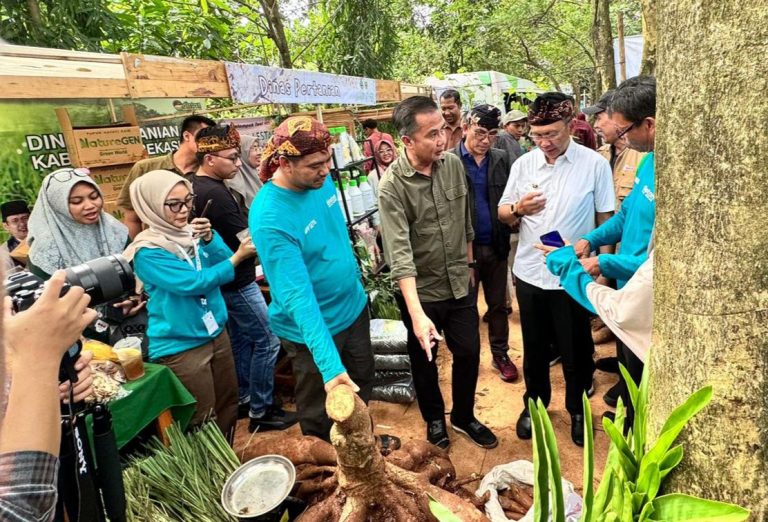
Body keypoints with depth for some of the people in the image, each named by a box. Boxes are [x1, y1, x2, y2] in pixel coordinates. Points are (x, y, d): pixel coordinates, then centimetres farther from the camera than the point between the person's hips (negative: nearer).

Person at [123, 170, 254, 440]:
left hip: (217, 332, 7)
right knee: (202, 421, 7)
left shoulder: (193, 231, 1)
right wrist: (238, 257, -27)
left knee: (228, 406, 20)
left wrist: (209, 239, -21)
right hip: (181, 345, -6)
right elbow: (193, 283, -24)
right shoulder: (147, 252, -17)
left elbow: (224, 262, -4)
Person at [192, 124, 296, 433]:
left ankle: (243, 398, 33)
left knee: (240, 340, 20)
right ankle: (260, 411, 9)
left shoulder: (195, 187, 6)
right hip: (236, 282, -10)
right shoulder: (215, 193, -24)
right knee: (267, 341, -1)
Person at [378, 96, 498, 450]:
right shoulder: (392, 186, -22)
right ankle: (434, 419, 43)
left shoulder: (454, 164, -6)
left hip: (460, 285, 4)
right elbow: (399, 253, -30)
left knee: (469, 353, 16)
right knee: (425, 360, 16)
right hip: (421, 291, -4)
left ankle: (464, 416, 42)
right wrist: (417, 314, -37)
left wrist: (468, 266, 15)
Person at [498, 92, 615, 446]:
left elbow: (605, 221, -2)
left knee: (576, 350, 14)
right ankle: (535, 402, 41)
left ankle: (577, 409, 38)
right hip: (530, 273, 3)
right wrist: (518, 209, -15)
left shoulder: (595, 165, -8)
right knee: (534, 347, 18)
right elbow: (503, 214, 7)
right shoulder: (523, 164, -1)